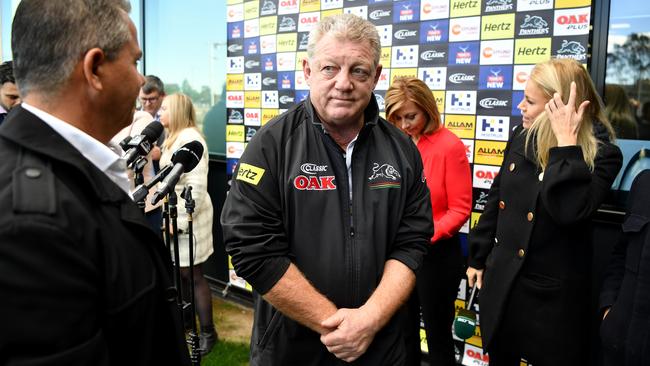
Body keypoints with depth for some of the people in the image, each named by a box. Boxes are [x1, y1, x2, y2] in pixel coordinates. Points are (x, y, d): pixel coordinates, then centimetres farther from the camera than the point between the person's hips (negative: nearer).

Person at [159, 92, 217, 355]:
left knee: (193, 275, -1)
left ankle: (208, 333, 12)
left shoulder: (190, 138, -16)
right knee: (180, 272, 16)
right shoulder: (174, 138, 16)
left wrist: (180, 221, -22)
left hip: (189, 215, -9)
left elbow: (197, 187, -23)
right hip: (174, 211, 9)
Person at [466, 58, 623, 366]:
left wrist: (566, 144, -27)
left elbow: (570, 212, -30)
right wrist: (477, 257, 12)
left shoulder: (602, 154, -14)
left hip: (552, 291, -4)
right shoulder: (521, 136, 0)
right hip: (500, 280, 5)